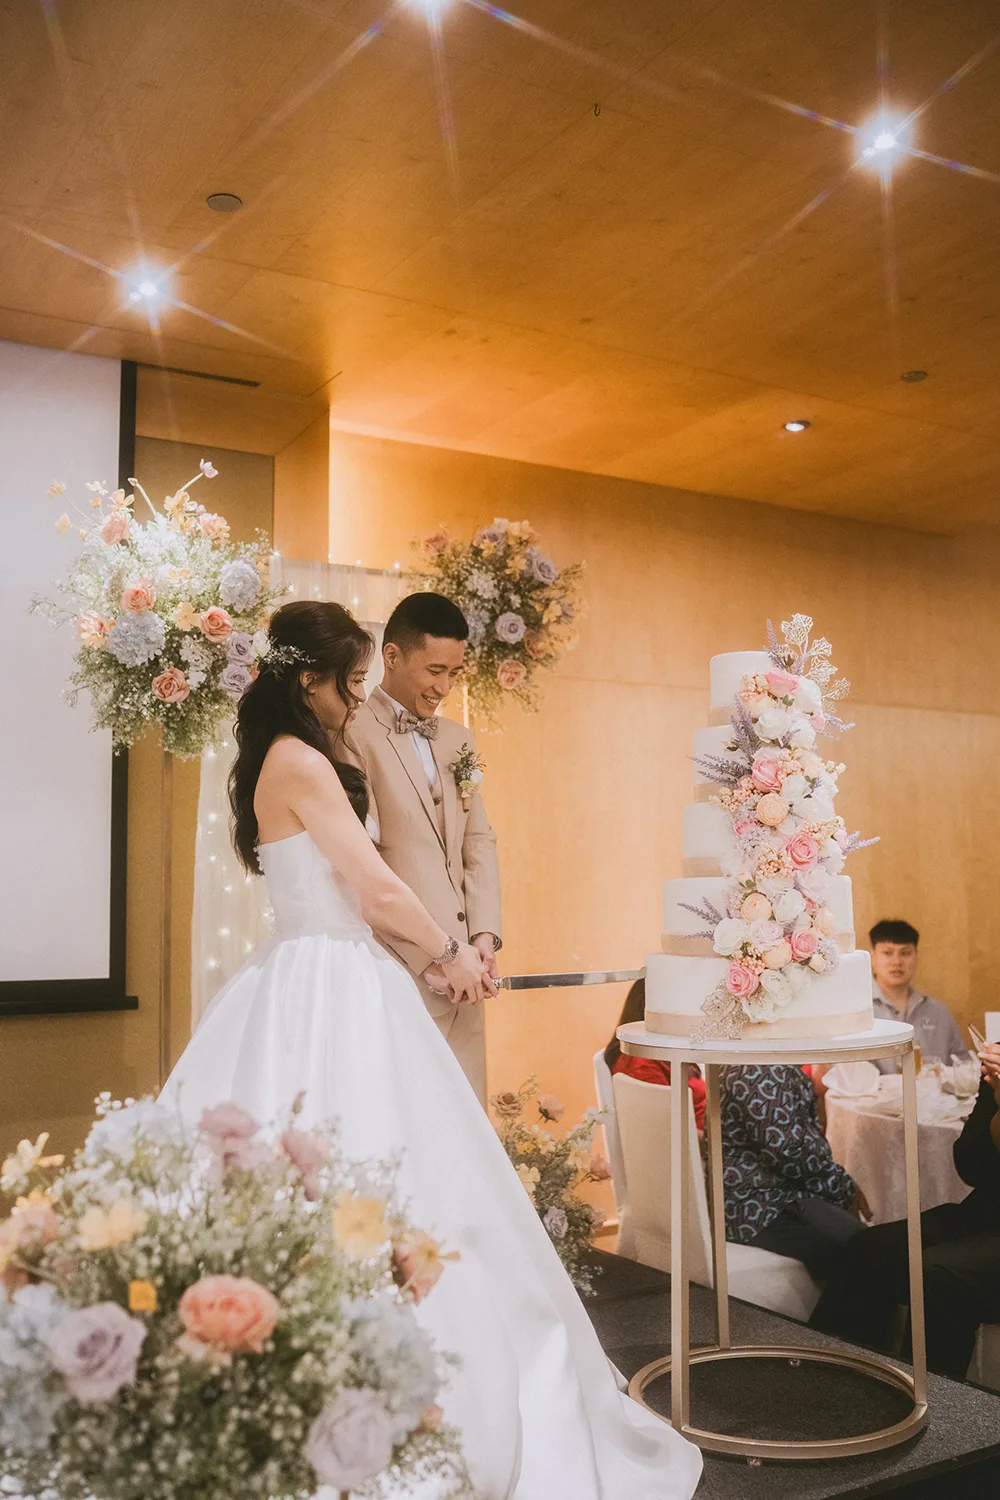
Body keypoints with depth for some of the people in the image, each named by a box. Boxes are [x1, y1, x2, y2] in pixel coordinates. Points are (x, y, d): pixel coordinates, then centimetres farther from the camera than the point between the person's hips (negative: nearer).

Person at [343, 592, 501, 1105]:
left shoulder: (457, 739, 18)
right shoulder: (352, 734, -8)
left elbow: (478, 840, 15)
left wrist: (484, 936, 1)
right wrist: (425, 957, -15)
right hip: (397, 967, -7)